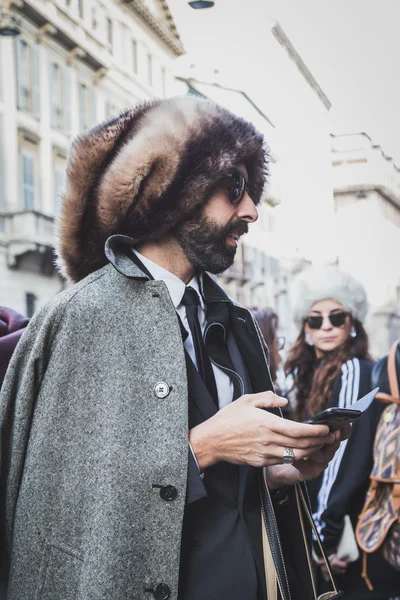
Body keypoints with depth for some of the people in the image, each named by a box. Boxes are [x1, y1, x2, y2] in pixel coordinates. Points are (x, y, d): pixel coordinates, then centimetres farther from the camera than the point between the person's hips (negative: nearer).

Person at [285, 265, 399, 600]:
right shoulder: (312, 374, 11)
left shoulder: (355, 372, -13)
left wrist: (325, 533, -17)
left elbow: (347, 456, -18)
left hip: (355, 531, -8)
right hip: (320, 524, 8)